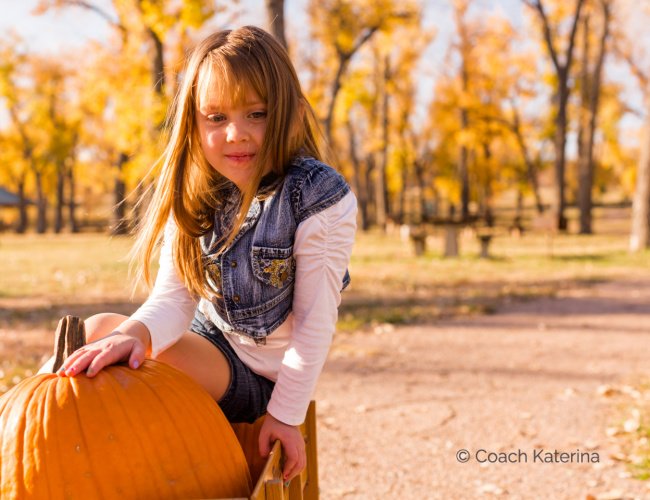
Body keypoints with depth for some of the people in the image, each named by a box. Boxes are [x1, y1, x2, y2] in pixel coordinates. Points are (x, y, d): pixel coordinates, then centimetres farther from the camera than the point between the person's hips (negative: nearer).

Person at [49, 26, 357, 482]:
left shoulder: (323, 199, -20)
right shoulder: (194, 197, -4)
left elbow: (315, 320, -18)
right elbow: (175, 297, -13)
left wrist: (286, 413, -17)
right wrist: (137, 331, -36)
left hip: (262, 373, -6)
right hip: (211, 344, 6)